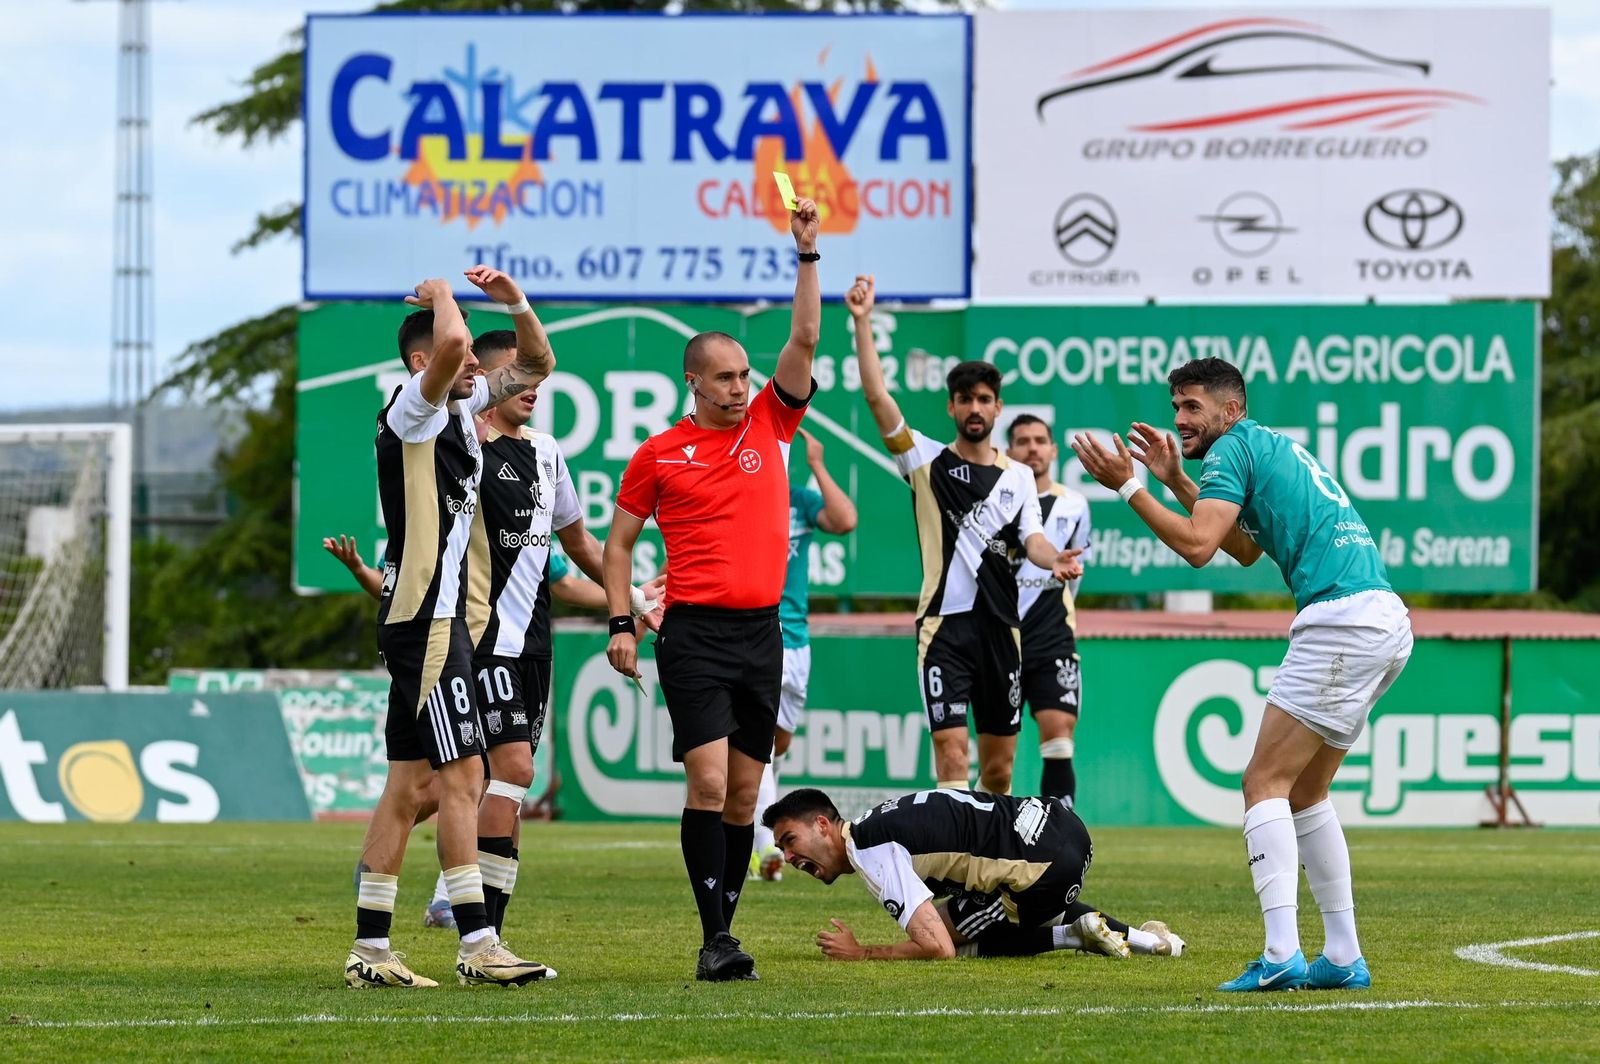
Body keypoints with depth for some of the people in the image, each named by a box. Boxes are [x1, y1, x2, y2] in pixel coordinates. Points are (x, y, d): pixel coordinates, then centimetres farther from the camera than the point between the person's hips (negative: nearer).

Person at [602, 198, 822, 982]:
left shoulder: (768, 425, 10)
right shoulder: (659, 454, 3)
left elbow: (805, 339, 4)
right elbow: (619, 541, 9)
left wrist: (807, 254, -4)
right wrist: (620, 623, 0)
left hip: (763, 631, 4)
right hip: (695, 631, -4)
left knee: (744, 792, 6)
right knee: (708, 781, -15)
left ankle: (723, 931, 13)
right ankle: (715, 940, -17)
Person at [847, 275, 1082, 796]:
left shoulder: (1017, 477, 12)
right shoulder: (926, 461, 3)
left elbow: (1031, 538, 2)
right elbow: (877, 397, -6)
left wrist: (1055, 559, -22)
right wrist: (863, 323, -13)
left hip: (1000, 625, 3)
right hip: (944, 622, -3)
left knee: (999, 767, 9)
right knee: (951, 755, -15)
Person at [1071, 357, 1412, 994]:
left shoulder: (1236, 446, -2)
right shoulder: (1274, 447, 26)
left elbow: (1197, 545, -12)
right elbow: (1247, 549, 35)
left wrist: (1127, 487, -4)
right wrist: (1176, 480, 31)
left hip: (1341, 621, -10)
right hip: (1387, 625, 10)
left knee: (1266, 782, -10)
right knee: (1303, 793, 16)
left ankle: (1282, 956, -21)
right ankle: (1344, 959, 13)